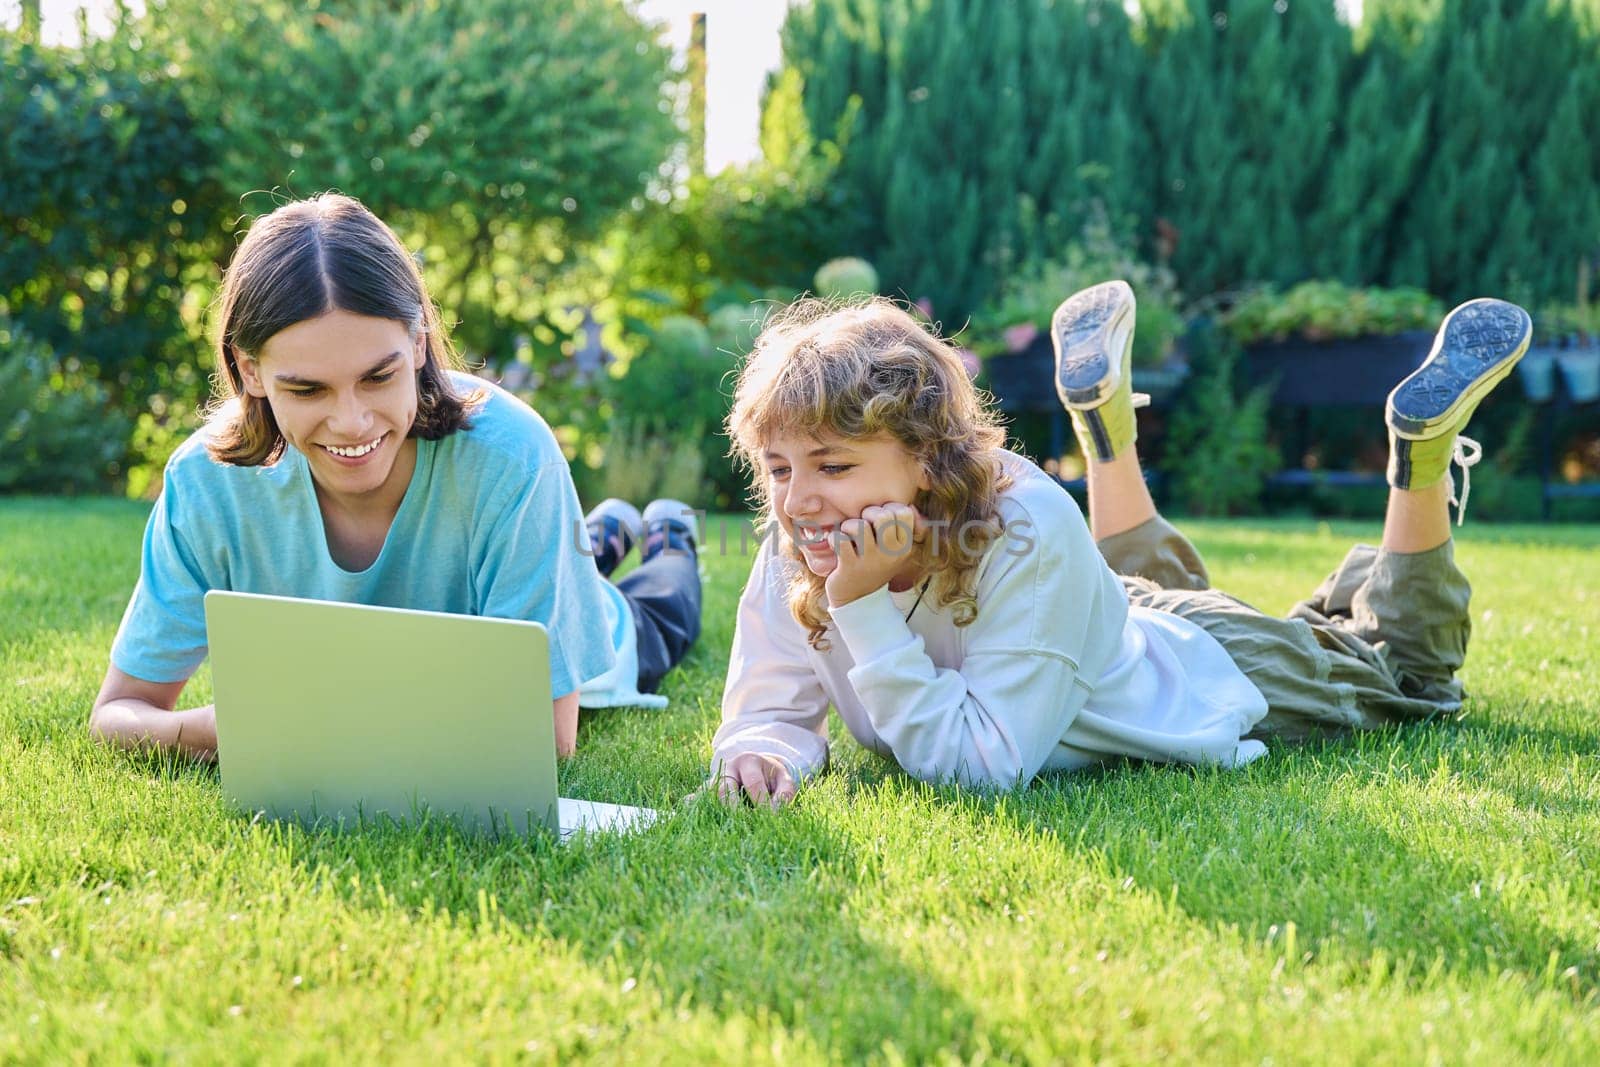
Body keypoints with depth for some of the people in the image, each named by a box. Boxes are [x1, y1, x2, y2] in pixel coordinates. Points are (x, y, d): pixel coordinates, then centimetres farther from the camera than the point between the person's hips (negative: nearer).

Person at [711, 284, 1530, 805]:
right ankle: (1104, 413, 36)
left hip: (1224, 687, -5)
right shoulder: (793, 558, -29)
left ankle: (1422, 449, 21)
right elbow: (771, 712, -24)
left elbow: (986, 763, -45)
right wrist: (761, 753, -47)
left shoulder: (1025, 530, -44)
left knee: (1401, 661, 24)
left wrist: (868, 614, -51)